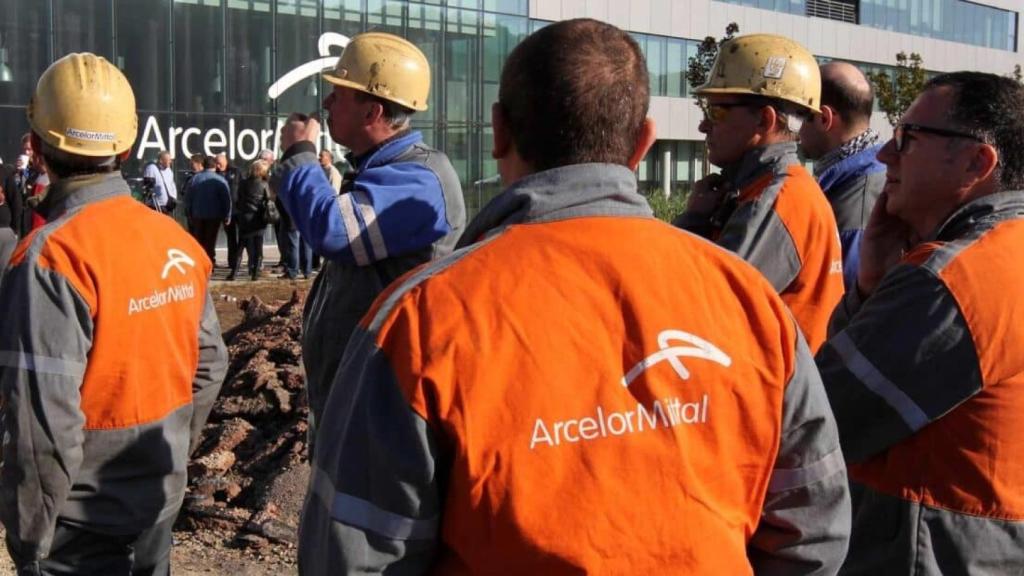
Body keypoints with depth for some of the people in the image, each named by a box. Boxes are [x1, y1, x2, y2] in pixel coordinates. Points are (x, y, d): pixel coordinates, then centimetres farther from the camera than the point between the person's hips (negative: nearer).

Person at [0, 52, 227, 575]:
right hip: (158, 503, 6)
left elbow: (45, 420, -23)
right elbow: (209, 364, 6)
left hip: (81, 526, -6)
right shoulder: (175, 241, -2)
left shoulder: (52, 257, -22)